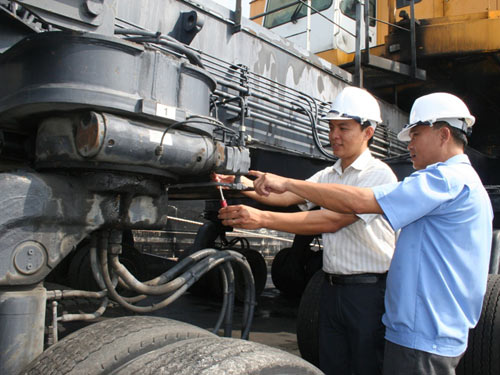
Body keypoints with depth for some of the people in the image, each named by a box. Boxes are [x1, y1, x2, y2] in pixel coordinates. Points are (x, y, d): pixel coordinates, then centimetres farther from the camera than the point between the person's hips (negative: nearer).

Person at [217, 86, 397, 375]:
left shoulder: (379, 174, -12)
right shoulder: (328, 175, 13)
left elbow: (332, 220, -23)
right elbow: (286, 195, -2)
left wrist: (263, 219, -30)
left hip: (369, 291, -6)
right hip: (333, 287, 7)